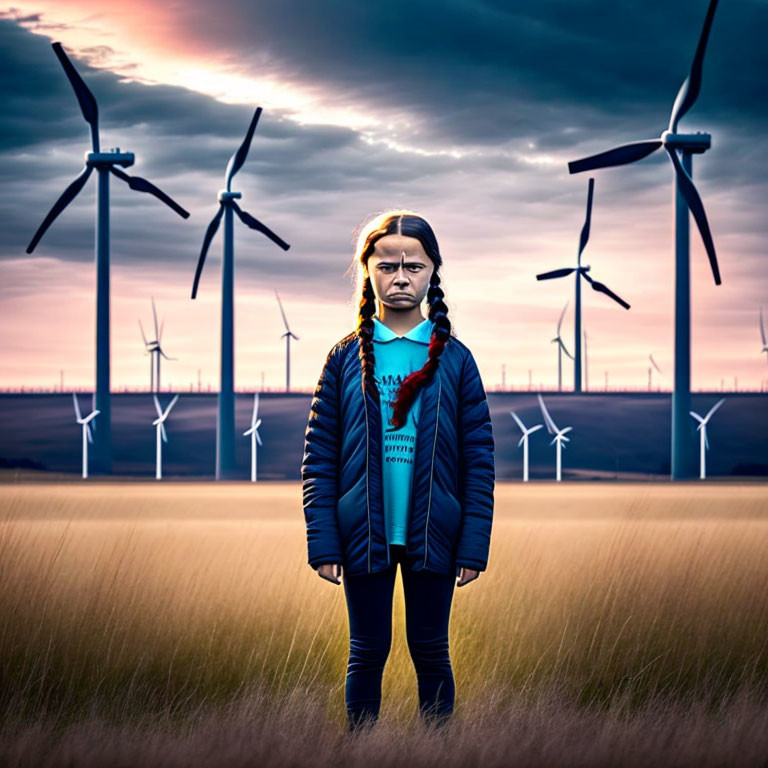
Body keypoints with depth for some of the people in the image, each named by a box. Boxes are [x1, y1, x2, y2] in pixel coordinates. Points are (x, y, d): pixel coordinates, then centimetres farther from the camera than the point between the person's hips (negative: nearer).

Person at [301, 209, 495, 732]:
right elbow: (319, 457, 0)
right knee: (368, 652, 8)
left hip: (433, 533, 0)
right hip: (365, 532, 0)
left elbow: (480, 459, 0)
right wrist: (323, 542, -6)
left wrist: (474, 545, -4)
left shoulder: (455, 359, 1)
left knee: (431, 651, 8)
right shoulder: (347, 358, 1)